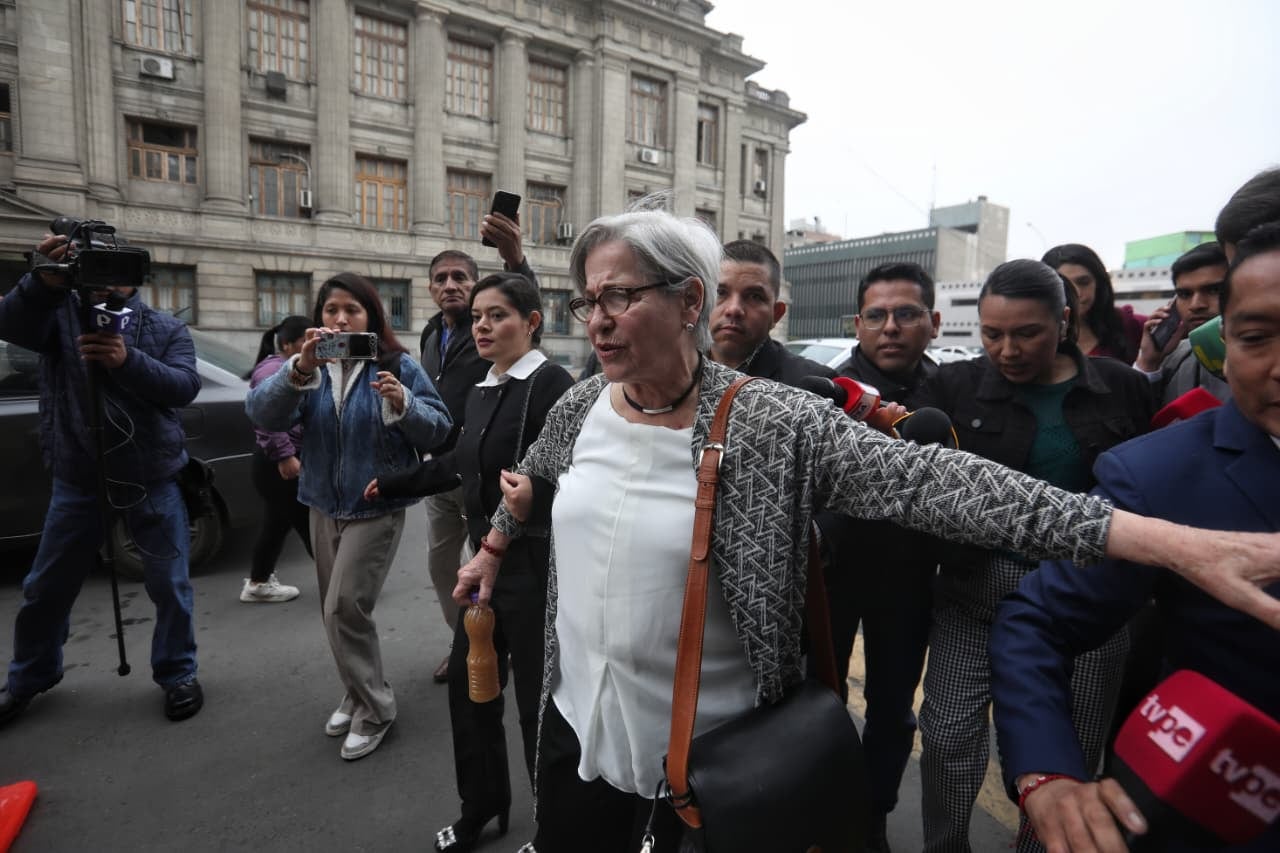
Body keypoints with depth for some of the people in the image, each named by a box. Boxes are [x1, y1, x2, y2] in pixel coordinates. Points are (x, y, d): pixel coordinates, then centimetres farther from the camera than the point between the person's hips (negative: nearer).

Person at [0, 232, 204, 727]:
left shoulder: (167, 329, 1)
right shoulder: (61, 313, 1)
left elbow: (185, 387, -13)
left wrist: (128, 360, -31)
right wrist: (47, 280, -39)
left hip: (153, 480, -1)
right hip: (77, 480, 1)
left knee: (170, 586, 7)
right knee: (46, 589, 17)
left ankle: (177, 674, 26)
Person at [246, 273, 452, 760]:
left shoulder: (398, 367, -7)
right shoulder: (307, 366, 3)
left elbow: (439, 430, -12)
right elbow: (261, 414, -14)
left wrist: (403, 404, -30)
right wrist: (300, 368, -30)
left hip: (377, 507, -5)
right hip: (325, 506, 5)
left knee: (344, 608, -9)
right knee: (337, 611, 15)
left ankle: (374, 708, 11)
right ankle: (359, 694, 36)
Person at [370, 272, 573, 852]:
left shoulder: (552, 385, -16)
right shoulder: (480, 392, 10)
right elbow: (458, 465, 22)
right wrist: (391, 485, 30)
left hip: (535, 566, -8)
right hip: (487, 559, 8)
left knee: (538, 698, 7)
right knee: (468, 686, 19)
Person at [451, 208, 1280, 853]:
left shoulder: (774, 425, -22)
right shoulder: (582, 405, -5)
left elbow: (932, 479, -29)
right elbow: (533, 477, 15)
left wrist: (1175, 542, -34)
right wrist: (493, 548, 27)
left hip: (713, 753, -4)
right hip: (579, 721, 5)